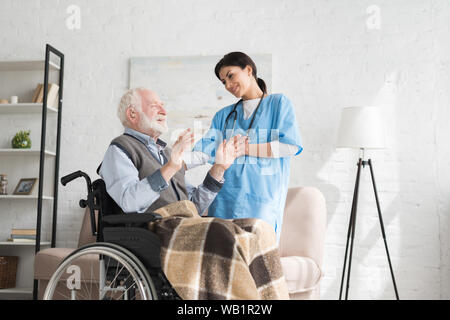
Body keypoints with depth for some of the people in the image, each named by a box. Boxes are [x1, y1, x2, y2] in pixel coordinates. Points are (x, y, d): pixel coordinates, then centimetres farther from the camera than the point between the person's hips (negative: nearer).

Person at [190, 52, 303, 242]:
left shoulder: (278, 103, 7)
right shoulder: (224, 115, 18)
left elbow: (291, 146, -5)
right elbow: (204, 151, 8)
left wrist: (246, 149, -10)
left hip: (263, 198, -3)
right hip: (226, 200, 4)